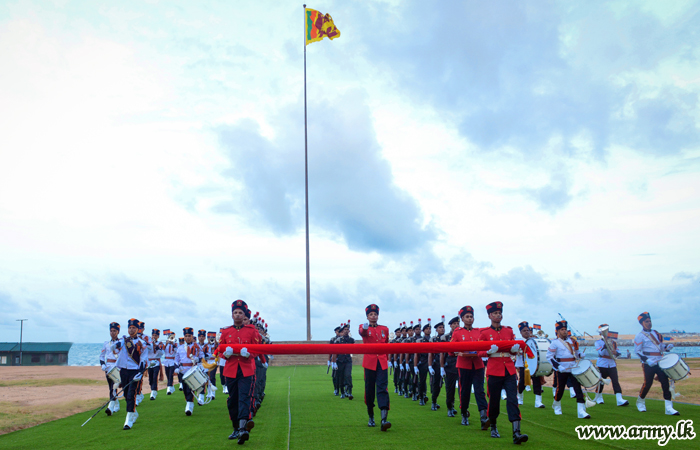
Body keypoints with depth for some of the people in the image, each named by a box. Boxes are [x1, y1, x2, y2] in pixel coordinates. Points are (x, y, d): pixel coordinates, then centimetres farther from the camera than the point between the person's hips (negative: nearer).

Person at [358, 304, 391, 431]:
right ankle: (371, 417, 22)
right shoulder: (364, 327, 2)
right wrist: (364, 328, -48)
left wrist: (385, 357, 11)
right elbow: (362, 332, -24)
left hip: (382, 363, 1)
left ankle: (384, 418, -21)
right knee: (369, 390, 6)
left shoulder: (385, 329, 11)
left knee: (382, 388, -11)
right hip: (369, 363, -1)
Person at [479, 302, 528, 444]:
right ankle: (493, 427, 29)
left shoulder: (509, 331, 10)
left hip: (509, 370, 2)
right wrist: (489, 351, -19)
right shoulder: (485, 333, 1)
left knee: (513, 400, -9)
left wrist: (515, 349, -8)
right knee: (494, 400, 5)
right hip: (494, 371, -2)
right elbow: (479, 352, 1)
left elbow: (513, 350, 15)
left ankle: (516, 433, -15)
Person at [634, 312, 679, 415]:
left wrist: (667, 346, -1)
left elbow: (661, 346, 22)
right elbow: (637, 351, -7)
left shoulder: (656, 333, 16)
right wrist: (647, 361, -20)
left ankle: (669, 408, -5)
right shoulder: (639, 336, -3)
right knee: (648, 383, -3)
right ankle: (640, 402, 23)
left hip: (660, 362, 5)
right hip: (648, 364, -5)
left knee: (665, 382, -5)